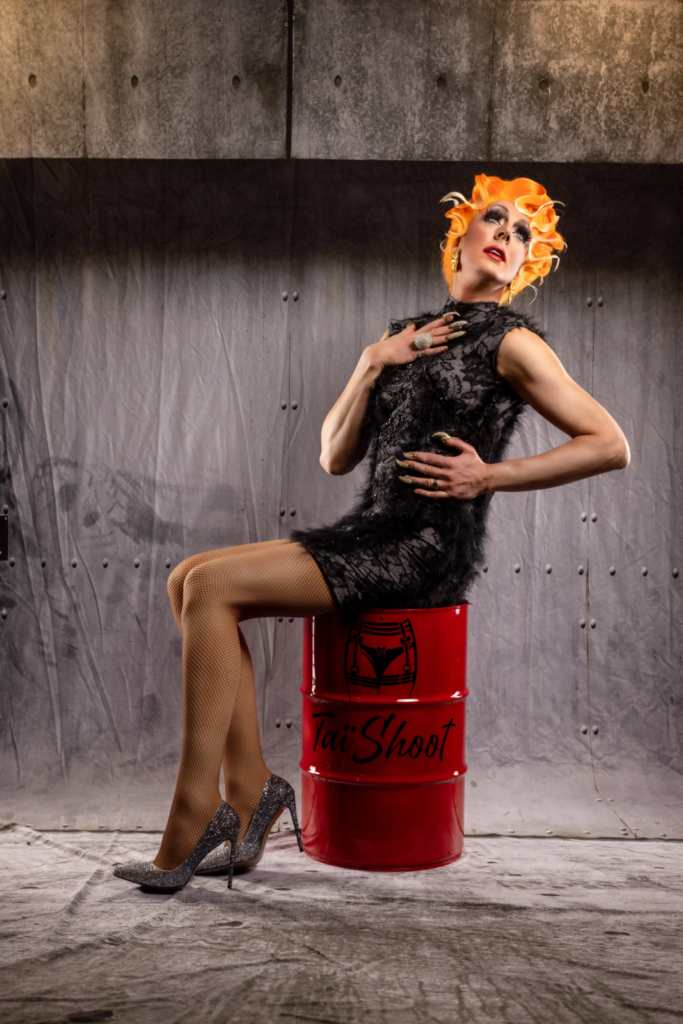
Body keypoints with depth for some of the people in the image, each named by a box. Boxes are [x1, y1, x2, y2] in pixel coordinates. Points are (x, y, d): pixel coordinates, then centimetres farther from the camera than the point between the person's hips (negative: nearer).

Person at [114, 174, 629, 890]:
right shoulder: (409, 336, 21)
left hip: (429, 549, -8)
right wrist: (373, 362, 3)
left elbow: (611, 445, -6)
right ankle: (249, 790, -8)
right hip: (372, 531, 8)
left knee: (211, 586, -20)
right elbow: (335, 457, 15)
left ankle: (194, 817, -15)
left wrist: (490, 476, -10)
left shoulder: (511, 342, 0)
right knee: (189, 581, -7)